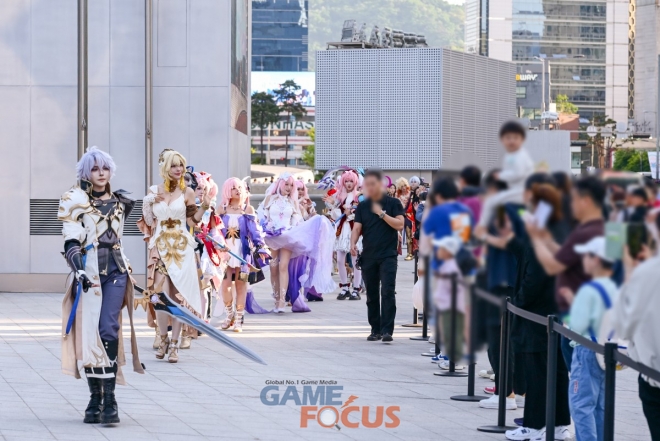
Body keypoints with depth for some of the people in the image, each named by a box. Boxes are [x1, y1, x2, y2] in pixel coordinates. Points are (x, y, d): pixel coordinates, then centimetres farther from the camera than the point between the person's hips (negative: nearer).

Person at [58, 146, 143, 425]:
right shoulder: (77, 202, 1)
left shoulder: (119, 202, 12)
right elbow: (71, 243, -9)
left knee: (109, 331, -11)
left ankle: (110, 399, -14)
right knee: (90, 334, -1)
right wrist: (79, 269, -23)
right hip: (89, 273, -2)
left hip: (115, 271, 2)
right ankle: (95, 399, 8)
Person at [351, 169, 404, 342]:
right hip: (368, 256, 4)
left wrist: (382, 213, -14)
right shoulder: (362, 206, 10)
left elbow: (400, 225, -9)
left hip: (388, 255, -4)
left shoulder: (393, 203, 0)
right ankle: (375, 330, 16)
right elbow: (357, 227, 3)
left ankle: (387, 330, -16)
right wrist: (353, 243, -15)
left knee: (387, 292, -13)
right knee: (372, 295, 8)